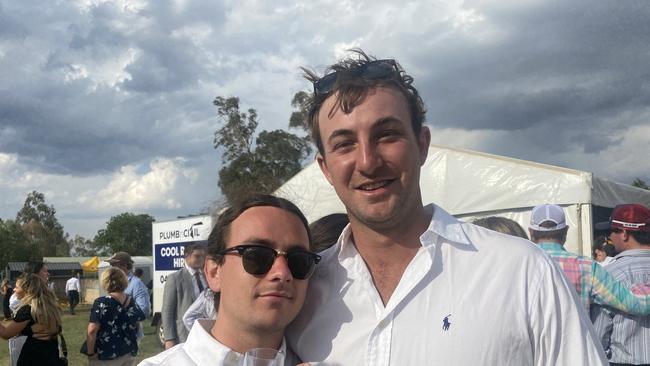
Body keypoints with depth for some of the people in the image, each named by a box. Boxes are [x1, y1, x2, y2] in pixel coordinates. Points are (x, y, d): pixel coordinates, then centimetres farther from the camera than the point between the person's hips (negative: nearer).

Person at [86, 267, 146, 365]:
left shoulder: (101, 303, -15)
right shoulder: (132, 301, 3)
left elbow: (92, 331, -23)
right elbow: (139, 319, 17)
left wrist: (90, 353, -14)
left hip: (106, 356, -5)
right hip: (129, 353, 5)